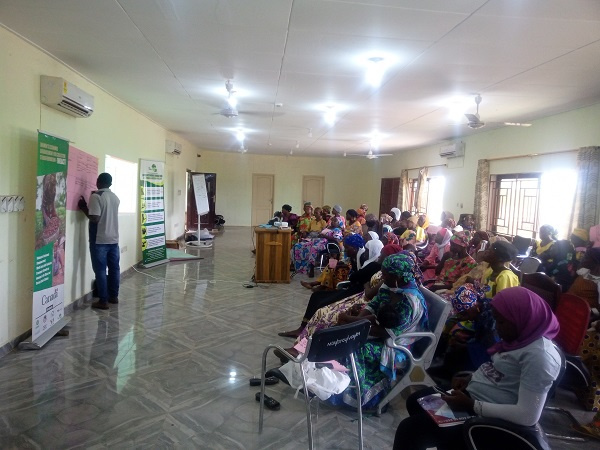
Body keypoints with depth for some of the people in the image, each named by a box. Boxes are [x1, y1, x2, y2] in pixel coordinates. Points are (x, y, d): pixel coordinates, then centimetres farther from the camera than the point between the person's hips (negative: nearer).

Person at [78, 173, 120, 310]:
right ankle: (114, 296, 23)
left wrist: (83, 207, -4)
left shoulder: (95, 196, -12)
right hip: (114, 239, 6)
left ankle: (103, 301, 1)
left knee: (100, 270, -1)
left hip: (99, 240, -6)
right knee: (114, 268, 13)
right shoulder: (115, 197, 9)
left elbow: (95, 218, -19)